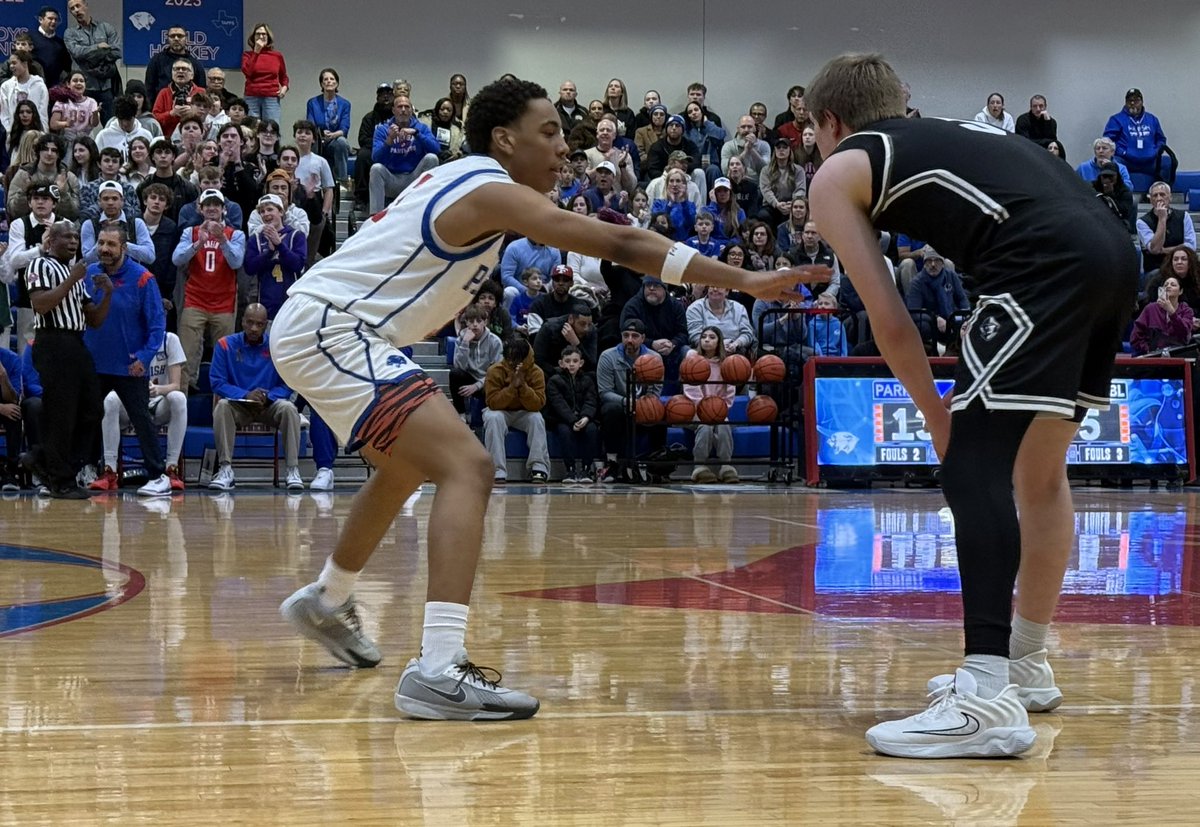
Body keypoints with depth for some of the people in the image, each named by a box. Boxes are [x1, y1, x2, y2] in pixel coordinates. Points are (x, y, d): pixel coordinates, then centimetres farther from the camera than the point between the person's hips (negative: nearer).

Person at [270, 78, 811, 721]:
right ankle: (437, 671, -33)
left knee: (407, 466, 32)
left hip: (315, 325, 11)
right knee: (467, 467, -22)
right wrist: (743, 280, -20)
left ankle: (326, 602, 51)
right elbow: (622, 244, -20)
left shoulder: (463, 180, 13)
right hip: (328, 326, -11)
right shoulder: (493, 191, -14)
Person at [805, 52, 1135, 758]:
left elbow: (889, 319, 10)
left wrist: (939, 418, 19)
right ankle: (1027, 665, 32)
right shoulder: (944, 136, 34)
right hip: (1115, 248, 8)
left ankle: (988, 701, -21)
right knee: (1040, 470, 20)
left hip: (1047, 263, -8)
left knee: (974, 465, -9)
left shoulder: (837, 173, 14)